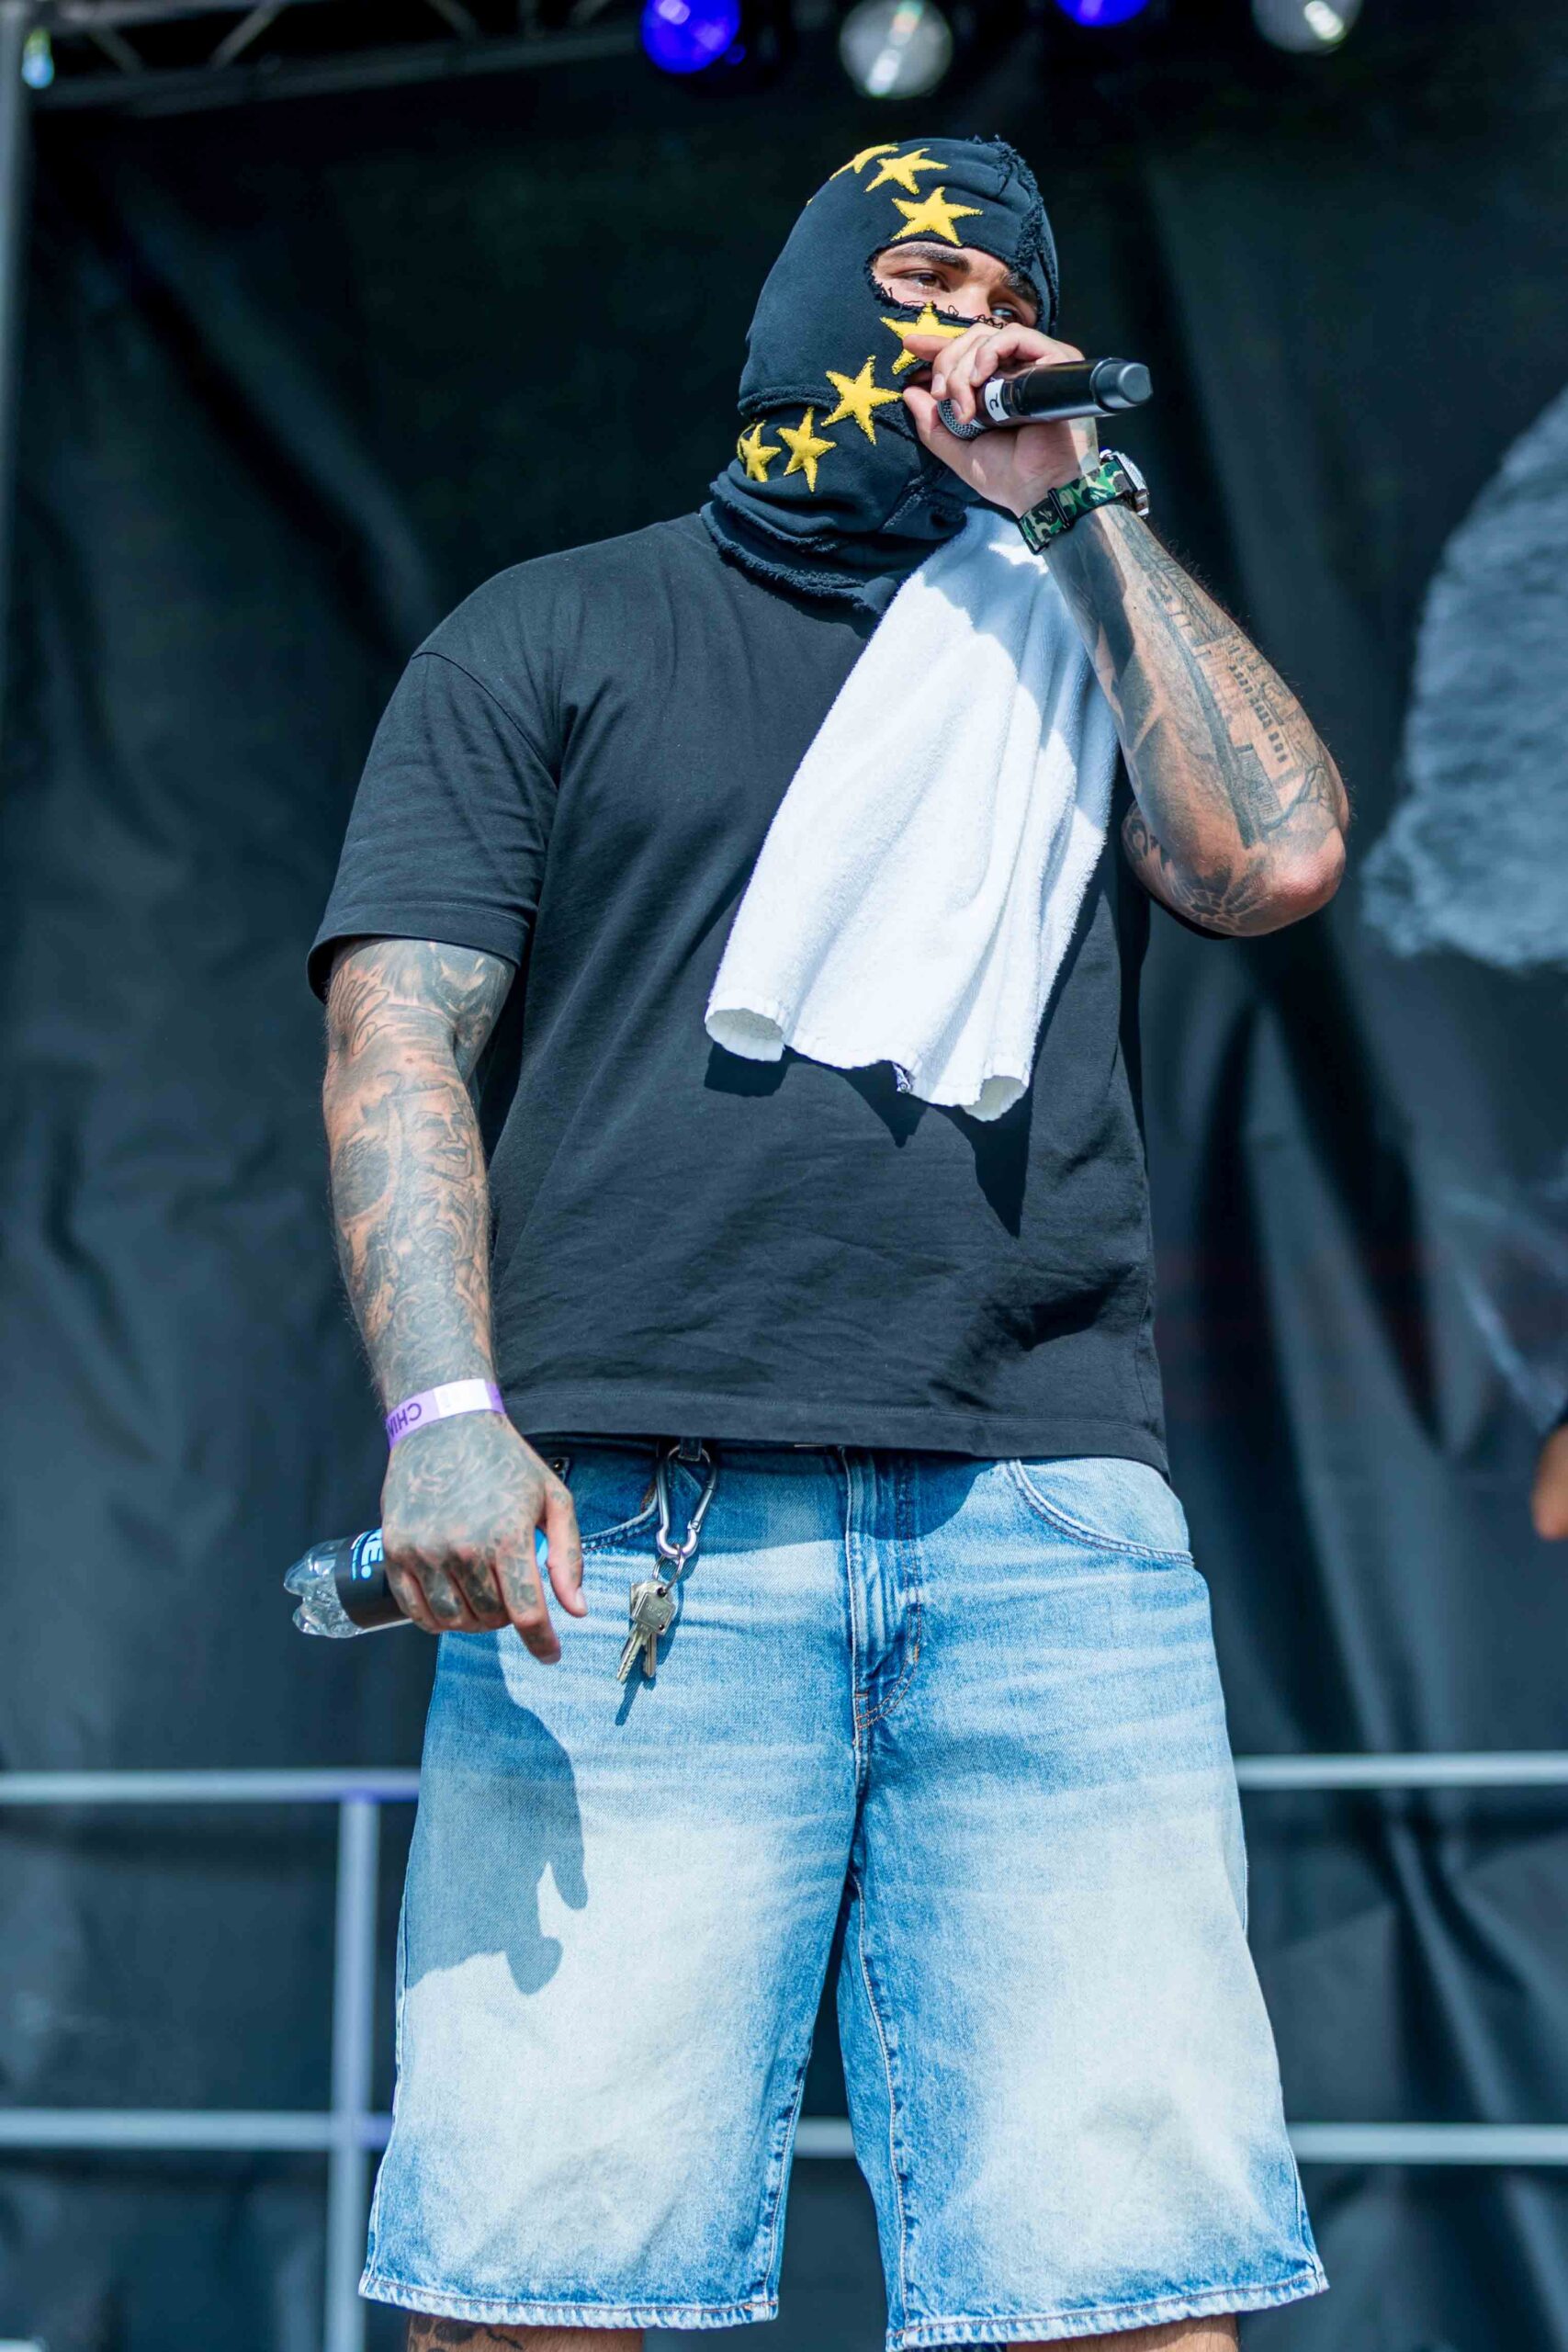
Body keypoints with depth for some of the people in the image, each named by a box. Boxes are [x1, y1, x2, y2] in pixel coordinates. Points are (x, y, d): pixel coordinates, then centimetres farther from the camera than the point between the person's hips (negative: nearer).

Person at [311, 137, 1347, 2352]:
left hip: (1054, 1527, 2)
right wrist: (447, 1412, -10)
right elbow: (398, 1034, 6)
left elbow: (1278, 856, 6)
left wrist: (1075, 499, 12)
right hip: (631, 1534, -2)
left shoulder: (1073, 643, 26)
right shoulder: (554, 636, 18)